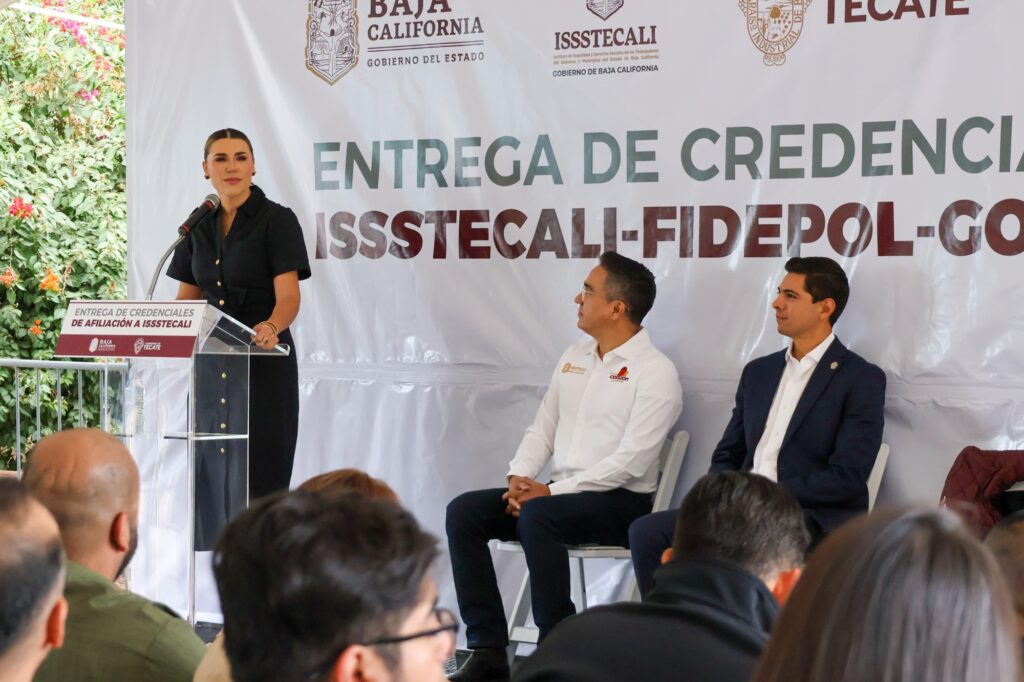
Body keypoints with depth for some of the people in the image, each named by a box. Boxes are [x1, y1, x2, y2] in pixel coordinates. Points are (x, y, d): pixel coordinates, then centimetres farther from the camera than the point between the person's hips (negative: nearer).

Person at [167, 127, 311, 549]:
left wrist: (271, 327, -38)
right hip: (211, 363, 6)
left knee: (256, 470, -7)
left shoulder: (276, 220, -8)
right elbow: (187, 296, 15)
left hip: (262, 361, -6)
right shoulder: (200, 225, 10)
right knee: (213, 468, 6)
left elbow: (288, 295, -17)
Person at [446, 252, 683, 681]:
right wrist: (519, 478, -4)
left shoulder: (655, 372, -9)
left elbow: (630, 461, -18)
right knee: (464, 512, -12)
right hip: (561, 493, 8)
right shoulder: (573, 358, 15)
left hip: (621, 502, -7)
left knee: (537, 517, -35)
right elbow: (542, 429, 16)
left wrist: (553, 491, -20)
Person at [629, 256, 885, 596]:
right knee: (647, 532, -16)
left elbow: (848, 478, -10)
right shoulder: (759, 371, 20)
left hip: (815, 520, -6)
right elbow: (726, 455, 21)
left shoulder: (862, 379, -1)